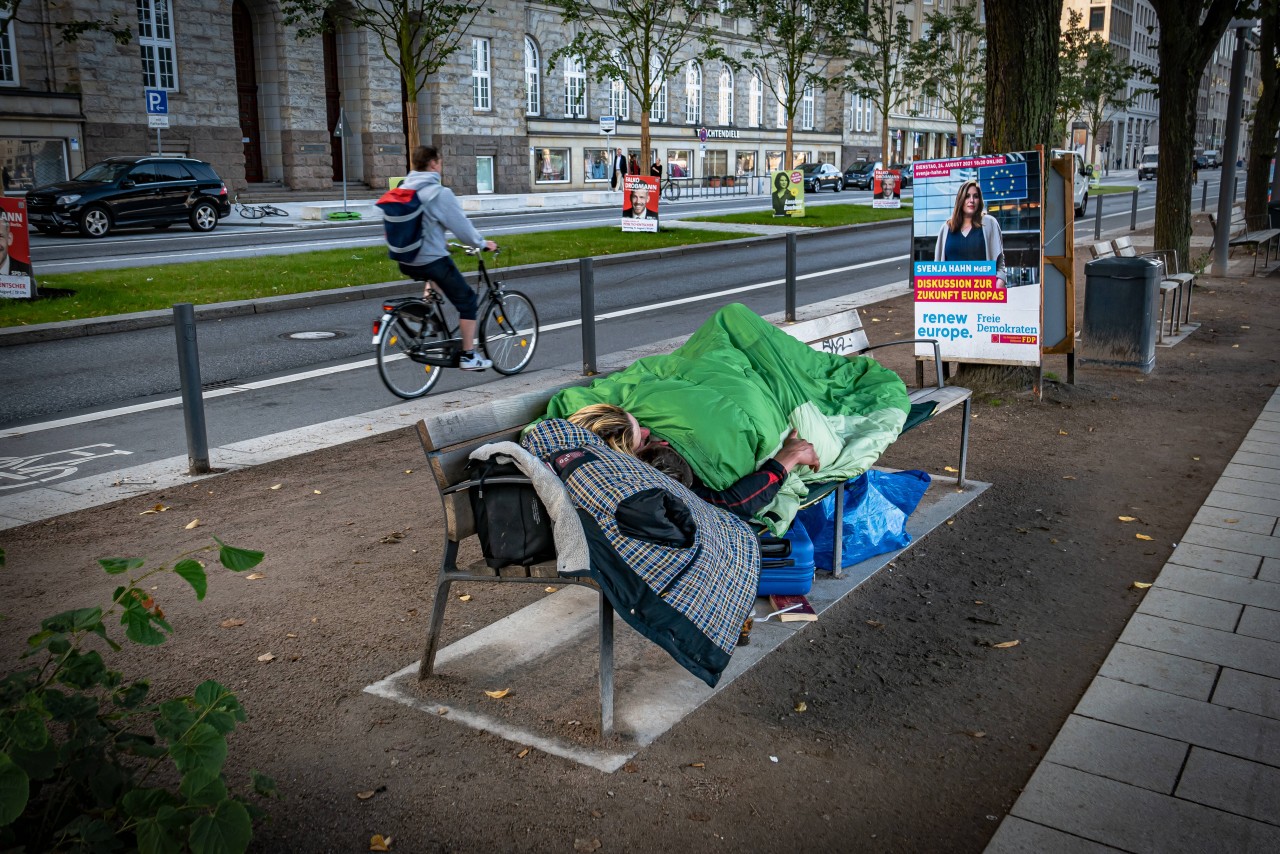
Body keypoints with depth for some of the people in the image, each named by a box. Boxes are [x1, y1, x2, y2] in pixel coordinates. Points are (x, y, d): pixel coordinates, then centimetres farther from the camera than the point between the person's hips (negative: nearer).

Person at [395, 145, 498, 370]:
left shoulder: (402, 189, 5)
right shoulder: (439, 193, -16)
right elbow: (462, 225, -10)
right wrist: (482, 243, 8)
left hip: (406, 262, 7)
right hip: (432, 261, -7)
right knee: (467, 301, 9)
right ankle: (469, 356, 10)